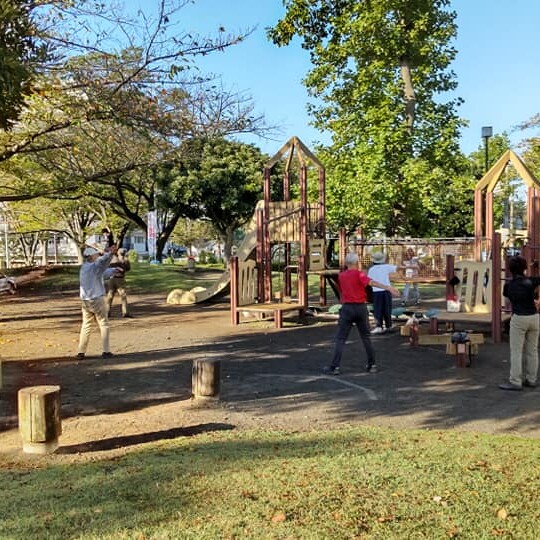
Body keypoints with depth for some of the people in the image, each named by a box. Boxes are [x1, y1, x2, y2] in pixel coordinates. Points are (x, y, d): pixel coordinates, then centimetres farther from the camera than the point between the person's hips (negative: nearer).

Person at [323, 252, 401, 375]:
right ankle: (372, 365, 14)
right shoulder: (359, 274, -4)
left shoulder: (341, 276, 8)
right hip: (361, 308, 0)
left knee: (340, 338, 1)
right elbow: (372, 282, -21)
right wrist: (388, 287, -32)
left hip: (347, 308, 1)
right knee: (366, 337, 12)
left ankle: (335, 366, -5)